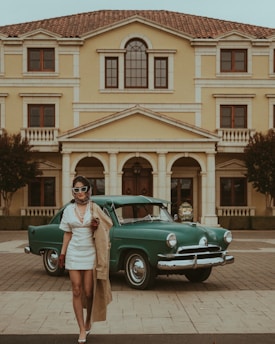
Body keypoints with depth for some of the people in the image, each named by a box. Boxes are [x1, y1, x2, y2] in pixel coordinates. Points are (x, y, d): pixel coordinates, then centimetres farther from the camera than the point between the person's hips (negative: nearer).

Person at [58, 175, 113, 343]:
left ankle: (89, 321, 28)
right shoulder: (69, 210, 3)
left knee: (88, 292, 1)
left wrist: (97, 226, -14)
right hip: (74, 254, 1)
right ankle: (82, 329, 7)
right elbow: (67, 234, 9)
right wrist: (62, 254, 5)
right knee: (77, 292, 0)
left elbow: (107, 226, 7)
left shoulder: (94, 208, -1)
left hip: (91, 254, -1)